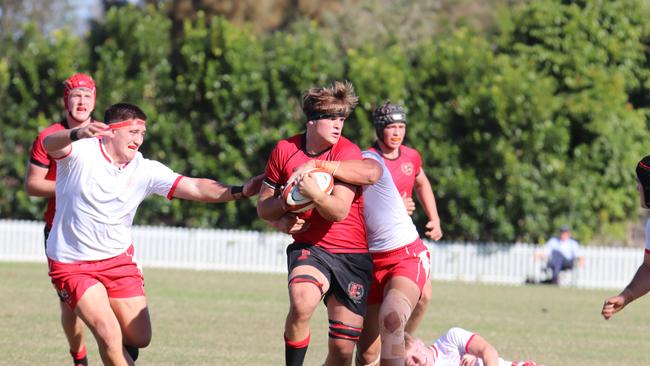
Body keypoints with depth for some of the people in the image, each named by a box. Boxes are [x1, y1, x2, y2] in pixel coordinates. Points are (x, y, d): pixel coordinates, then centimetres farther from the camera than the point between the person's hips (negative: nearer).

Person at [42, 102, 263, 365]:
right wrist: (77, 134, -60)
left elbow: (197, 188, -8)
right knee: (110, 336, -17)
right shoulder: (81, 152, -15)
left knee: (140, 338, 3)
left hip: (118, 260, 5)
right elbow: (50, 144, -37)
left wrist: (238, 192, -24)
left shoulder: (144, 170, -3)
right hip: (72, 264, -5)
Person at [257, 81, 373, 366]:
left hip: (352, 256, 0)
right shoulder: (285, 150, 1)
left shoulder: (348, 153, -7)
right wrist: (286, 205, -13)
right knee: (302, 303, -34)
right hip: (309, 248, 0)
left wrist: (314, 194, -36)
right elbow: (263, 207, 9)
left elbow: (339, 210, -16)